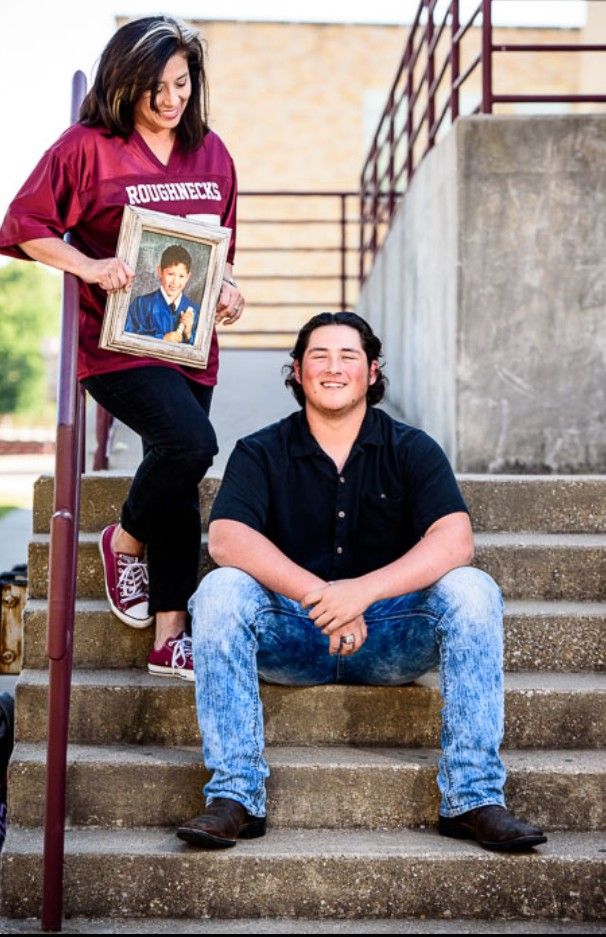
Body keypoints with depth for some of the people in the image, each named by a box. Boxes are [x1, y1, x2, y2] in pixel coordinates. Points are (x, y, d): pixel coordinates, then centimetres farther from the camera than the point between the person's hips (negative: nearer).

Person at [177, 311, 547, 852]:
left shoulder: (412, 451, 2)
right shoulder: (261, 453, 2)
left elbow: (455, 542, -16)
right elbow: (226, 539, -17)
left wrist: (362, 590, -32)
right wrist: (320, 596, -31)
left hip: (390, 641, 0)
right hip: (291, 638, 0)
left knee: (471, 591, -25)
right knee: (220, 591, -27)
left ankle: (474, 798, -24)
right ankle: (234, 797, -28)